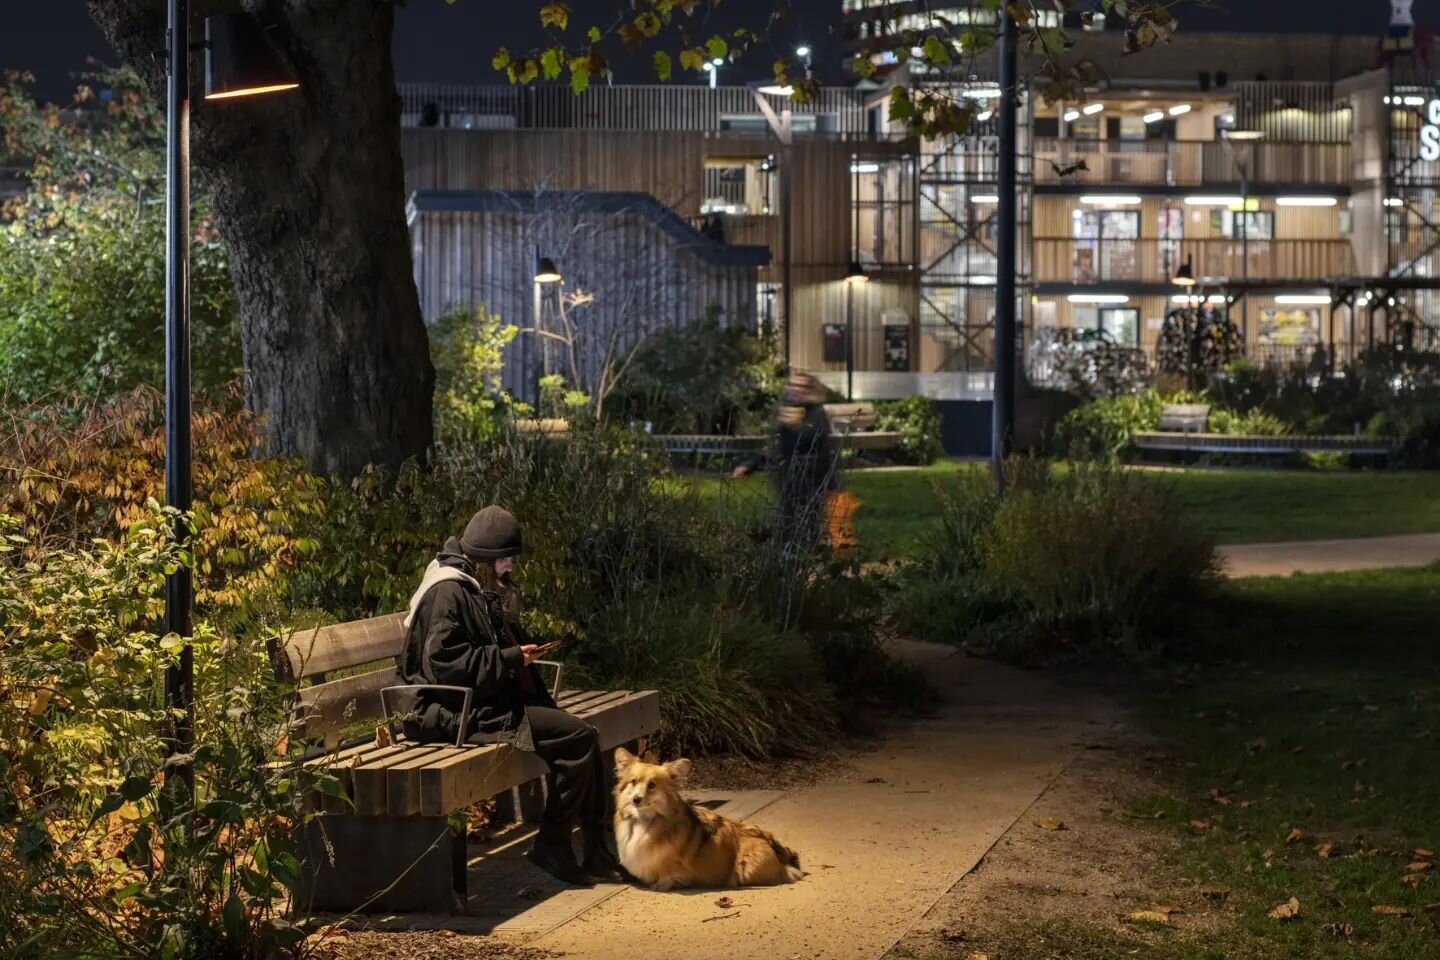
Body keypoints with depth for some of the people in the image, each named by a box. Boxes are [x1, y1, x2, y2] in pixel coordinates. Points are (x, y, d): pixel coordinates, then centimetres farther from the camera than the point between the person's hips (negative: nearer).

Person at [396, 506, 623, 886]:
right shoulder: (448, 592, -13)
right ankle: (551, 845, -10)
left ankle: (596, 850, -5)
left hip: (495, 702, 10)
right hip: (465, 713, -10)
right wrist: (510, 658, -17)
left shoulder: (482, 589, 18)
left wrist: (522, 652, 9)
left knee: (581, 736, -6)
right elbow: (442, 662, -21)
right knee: (577, 735, -19)